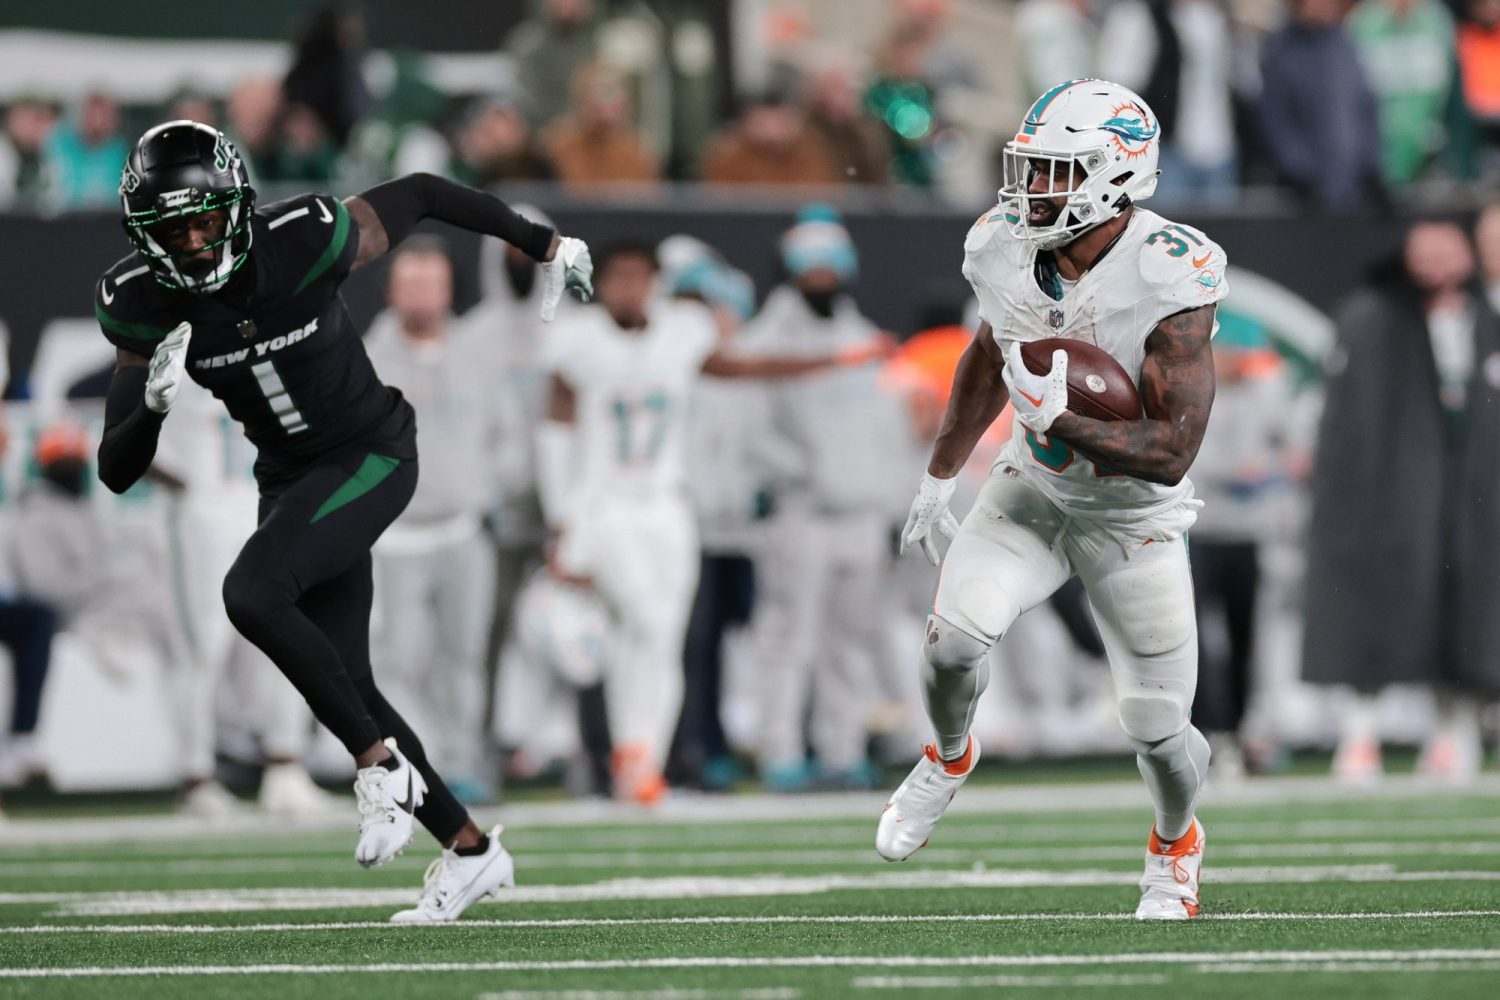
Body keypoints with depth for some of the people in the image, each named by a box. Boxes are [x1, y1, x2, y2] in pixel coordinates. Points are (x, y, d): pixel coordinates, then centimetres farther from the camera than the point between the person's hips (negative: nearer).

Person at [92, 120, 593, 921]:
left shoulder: (303, 243, -25)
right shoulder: (143, 304, -14)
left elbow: (419, 194, -7)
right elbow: (116, 473, -13)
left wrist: (544, 245, 4)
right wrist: (154, 404, -35)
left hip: (371, 456, -6)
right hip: (291, 477, 6)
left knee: (252, 593, -28)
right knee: (342, 689, 6)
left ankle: (381, 763, -13)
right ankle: (469, 848, 22)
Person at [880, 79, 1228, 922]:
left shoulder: (1169, 282, -30)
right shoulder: (1007, 252, -13)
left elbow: (1172, 453, -31)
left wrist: (1058, 419, -40)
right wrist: (940, 479, 19)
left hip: (1135, 519, -3)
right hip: (1034, 493, 3)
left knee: (1159, 728, 0)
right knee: (956, 636, -21)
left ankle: (1177, 847, 34)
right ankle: (949, 760, 13)